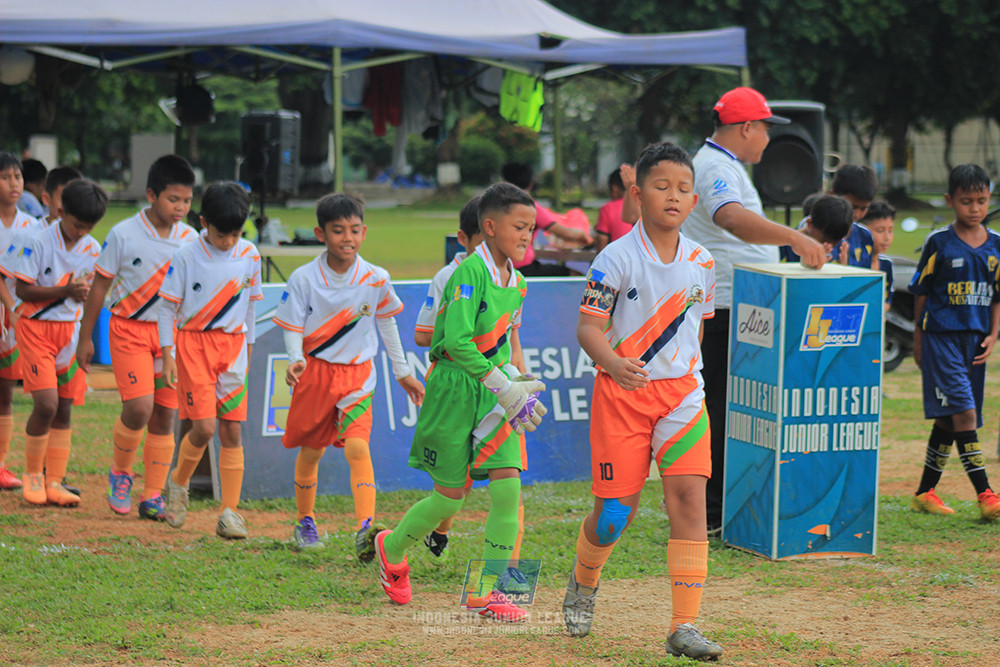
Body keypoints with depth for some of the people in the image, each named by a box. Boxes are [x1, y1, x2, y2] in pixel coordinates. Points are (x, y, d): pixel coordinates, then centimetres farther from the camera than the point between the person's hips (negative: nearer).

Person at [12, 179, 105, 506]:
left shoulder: (93, 249, 4)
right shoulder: (38, 242, -11)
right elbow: (23, 290, -12)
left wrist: (84, 292, -11)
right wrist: (65, 290, -22)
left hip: (71, 329, 5)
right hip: (36, 328, -5)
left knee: (64, 409, 4)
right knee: (46, 404, -16)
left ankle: (54, 483, 10)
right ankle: (32, 473, 3)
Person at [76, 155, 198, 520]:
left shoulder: (190, 239, 3)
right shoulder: (124, 235, -8)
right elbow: (99, 287, 0)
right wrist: (85, 337, 1)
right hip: (130, 330, -4)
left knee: (165, 416, 1)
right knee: (139, 408, -17)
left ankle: (153, 496, 11)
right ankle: (120, 472, 10)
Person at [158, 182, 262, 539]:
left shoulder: (249, 255, 3)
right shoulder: (187, 256, -8)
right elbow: (168, 306, -3)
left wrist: (248, 346, 18)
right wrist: (167, 354, -6)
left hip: (232, 347, 3)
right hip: (194, 344, -3)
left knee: (231, 431, 0)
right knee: (203, 427, -11)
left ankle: (230, 512, 3)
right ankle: (178, 483, 18)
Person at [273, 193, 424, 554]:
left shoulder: (376, 279, -5)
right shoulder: (304, 278, -9)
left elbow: (387, 324, 11)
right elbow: (293, 326, -5)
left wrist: (403, 372, 17)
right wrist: (296, 359, -26)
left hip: (357, 373, 0)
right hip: (315, 372, 1)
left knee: (357, 446, -19)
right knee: (310, 450, 14)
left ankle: (365, 529, -29)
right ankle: (305, 521, 36)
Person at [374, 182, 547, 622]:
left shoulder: (515, 282, 9)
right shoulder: (470, 272, -16)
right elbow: (457, 340, -24)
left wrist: (513, 380, 6)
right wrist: (504, 386, -24)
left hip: (493, 391, 7)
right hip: (454, 388, -6)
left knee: (508, 485, -8)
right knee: (450, 496, 2)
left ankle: (489, 589, 0)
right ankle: (392, 548, 32)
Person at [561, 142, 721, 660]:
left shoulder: (701, 262, 4)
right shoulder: (617, 259, -10)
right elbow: (588, 327, -15)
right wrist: (614, 363, -34)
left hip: (681, 393, 3)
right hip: (622, 391, -3)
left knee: (689, 496, -12)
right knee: (615, 510, 1)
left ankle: (684, 627, -12)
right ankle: (583, 583, 36)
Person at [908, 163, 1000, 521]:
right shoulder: (939, 243, -5)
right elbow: (921, 292, 3)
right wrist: (919, 338, 6)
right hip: (941, 336, -5)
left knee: (948, 419, 11)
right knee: (963, 411, -15)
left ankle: (925, 491, 22)